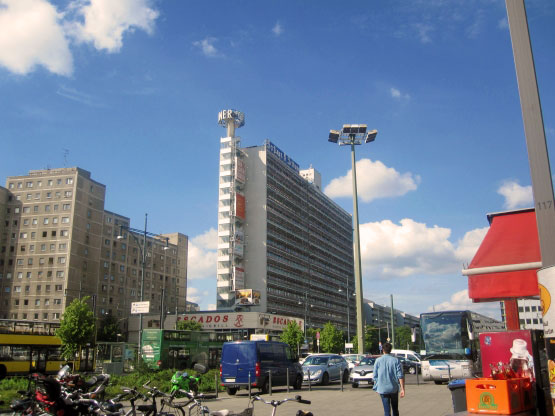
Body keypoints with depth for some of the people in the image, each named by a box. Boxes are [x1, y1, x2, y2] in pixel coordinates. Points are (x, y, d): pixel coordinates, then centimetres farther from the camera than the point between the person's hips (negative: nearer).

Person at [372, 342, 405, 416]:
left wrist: (376, 386, 16)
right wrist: (402, 388, -8)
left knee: (387, 410, 0)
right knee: (395, 408, 19)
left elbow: (375, 376, 2)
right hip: (394, 389, 1)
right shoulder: (395, 360, -2)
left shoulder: (378, 361, -2)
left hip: (383, 389, -1)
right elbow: (400, 376, -9)